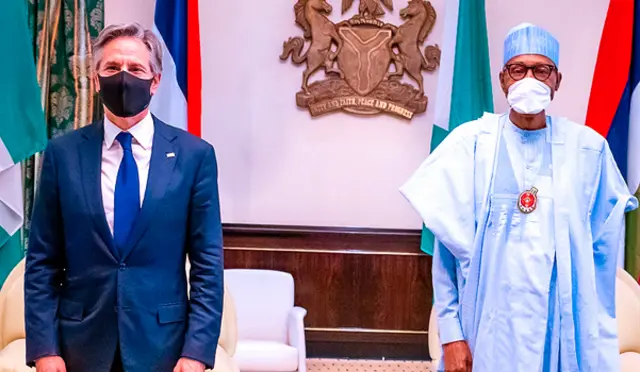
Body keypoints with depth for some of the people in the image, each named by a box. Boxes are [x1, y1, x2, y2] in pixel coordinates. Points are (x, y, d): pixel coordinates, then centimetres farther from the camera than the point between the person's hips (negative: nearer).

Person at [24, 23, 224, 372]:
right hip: (80, 343, 1)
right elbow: (42, 261, 1)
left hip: (162, 341, -1)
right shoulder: (63, 153, -1)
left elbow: (207, 262, -4)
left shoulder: (195, 155, -4)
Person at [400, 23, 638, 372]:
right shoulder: (471, 143, -5)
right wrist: (450, 332, -7)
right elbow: (448, 248, -4)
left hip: (563, 327, 2)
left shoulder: (588, 148, 0)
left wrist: (600, 336, 5)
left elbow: (602, 251, 4)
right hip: (487, 327, -1)